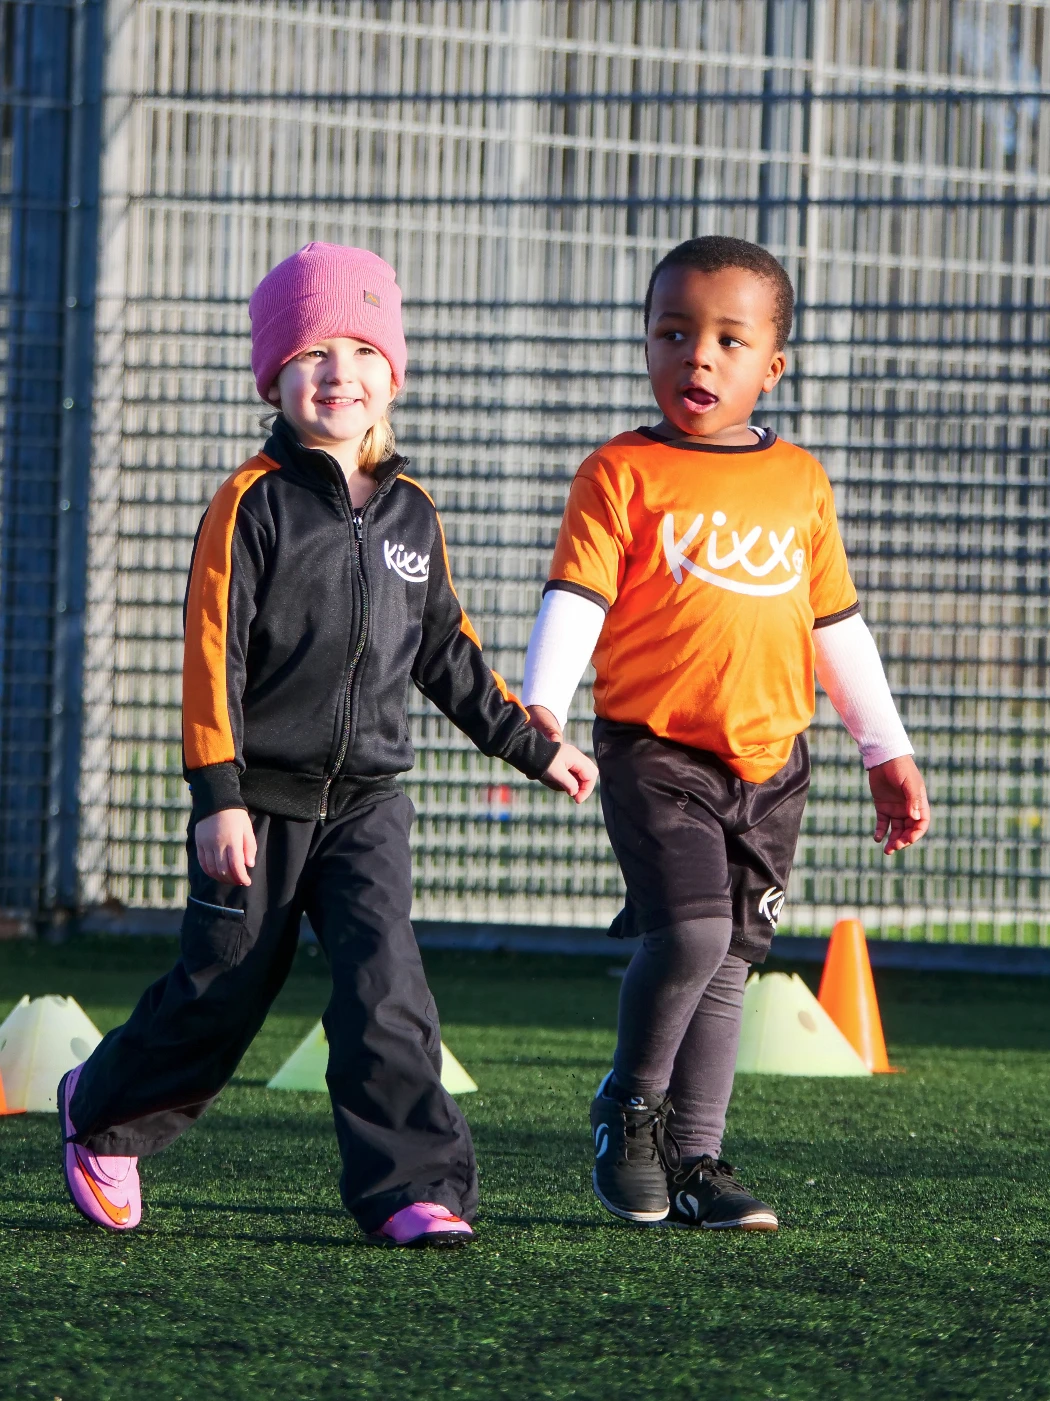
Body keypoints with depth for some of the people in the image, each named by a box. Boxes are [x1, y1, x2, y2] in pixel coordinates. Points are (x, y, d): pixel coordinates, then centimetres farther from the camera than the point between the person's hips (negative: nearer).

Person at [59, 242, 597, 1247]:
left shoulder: (411, 514, 8)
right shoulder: (253, 503, -8)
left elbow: (446, 654, 19)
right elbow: (211, 655, -11)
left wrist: (532, 748, 18)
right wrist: (218, 797, -16)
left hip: (365, 799, 3)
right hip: (261, 798, -3)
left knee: (385, 985, -12)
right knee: (221, 991, 7)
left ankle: (415, 1189, -12)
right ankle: (100, 1112, 33)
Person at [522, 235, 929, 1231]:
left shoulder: (800, 482, 12)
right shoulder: (622, 474, -2)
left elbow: (837, 626, 20)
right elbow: (574, 599, -11)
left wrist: (887, 752, 21)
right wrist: (542, 709, -27)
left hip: (769, 765, 5)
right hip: (656, 749, -5)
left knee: (728, 962, 7)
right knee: (689, 930, -21)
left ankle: (693, 1159, 15)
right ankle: (630, 1106, 2)